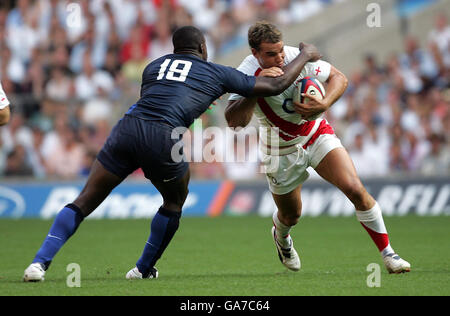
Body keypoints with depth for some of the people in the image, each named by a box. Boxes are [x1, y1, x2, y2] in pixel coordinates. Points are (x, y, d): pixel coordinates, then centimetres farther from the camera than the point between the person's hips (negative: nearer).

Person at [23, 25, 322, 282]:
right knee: (174, 203, 26)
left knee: (85, 201, 7)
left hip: (127, 128, 3)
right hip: (163, 139, -3)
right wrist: (306, 55, 42)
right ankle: (144, 268, 29)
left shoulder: (154, 66, 28)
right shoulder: (218, 73, 20)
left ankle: (41, 261, -7)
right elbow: (276, 85, 26)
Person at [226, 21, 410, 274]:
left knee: (355, 189, -18)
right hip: (281, 151, -1)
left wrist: (324, 104, -29)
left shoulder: (297, 57, -19)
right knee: (290, 216, 13)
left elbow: (339, 78, -9)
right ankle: (281, 236, 54)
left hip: (317, 134, 1)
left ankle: (388, 254, -6)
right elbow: (234, 121, -36)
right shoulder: (246, 75, -24)